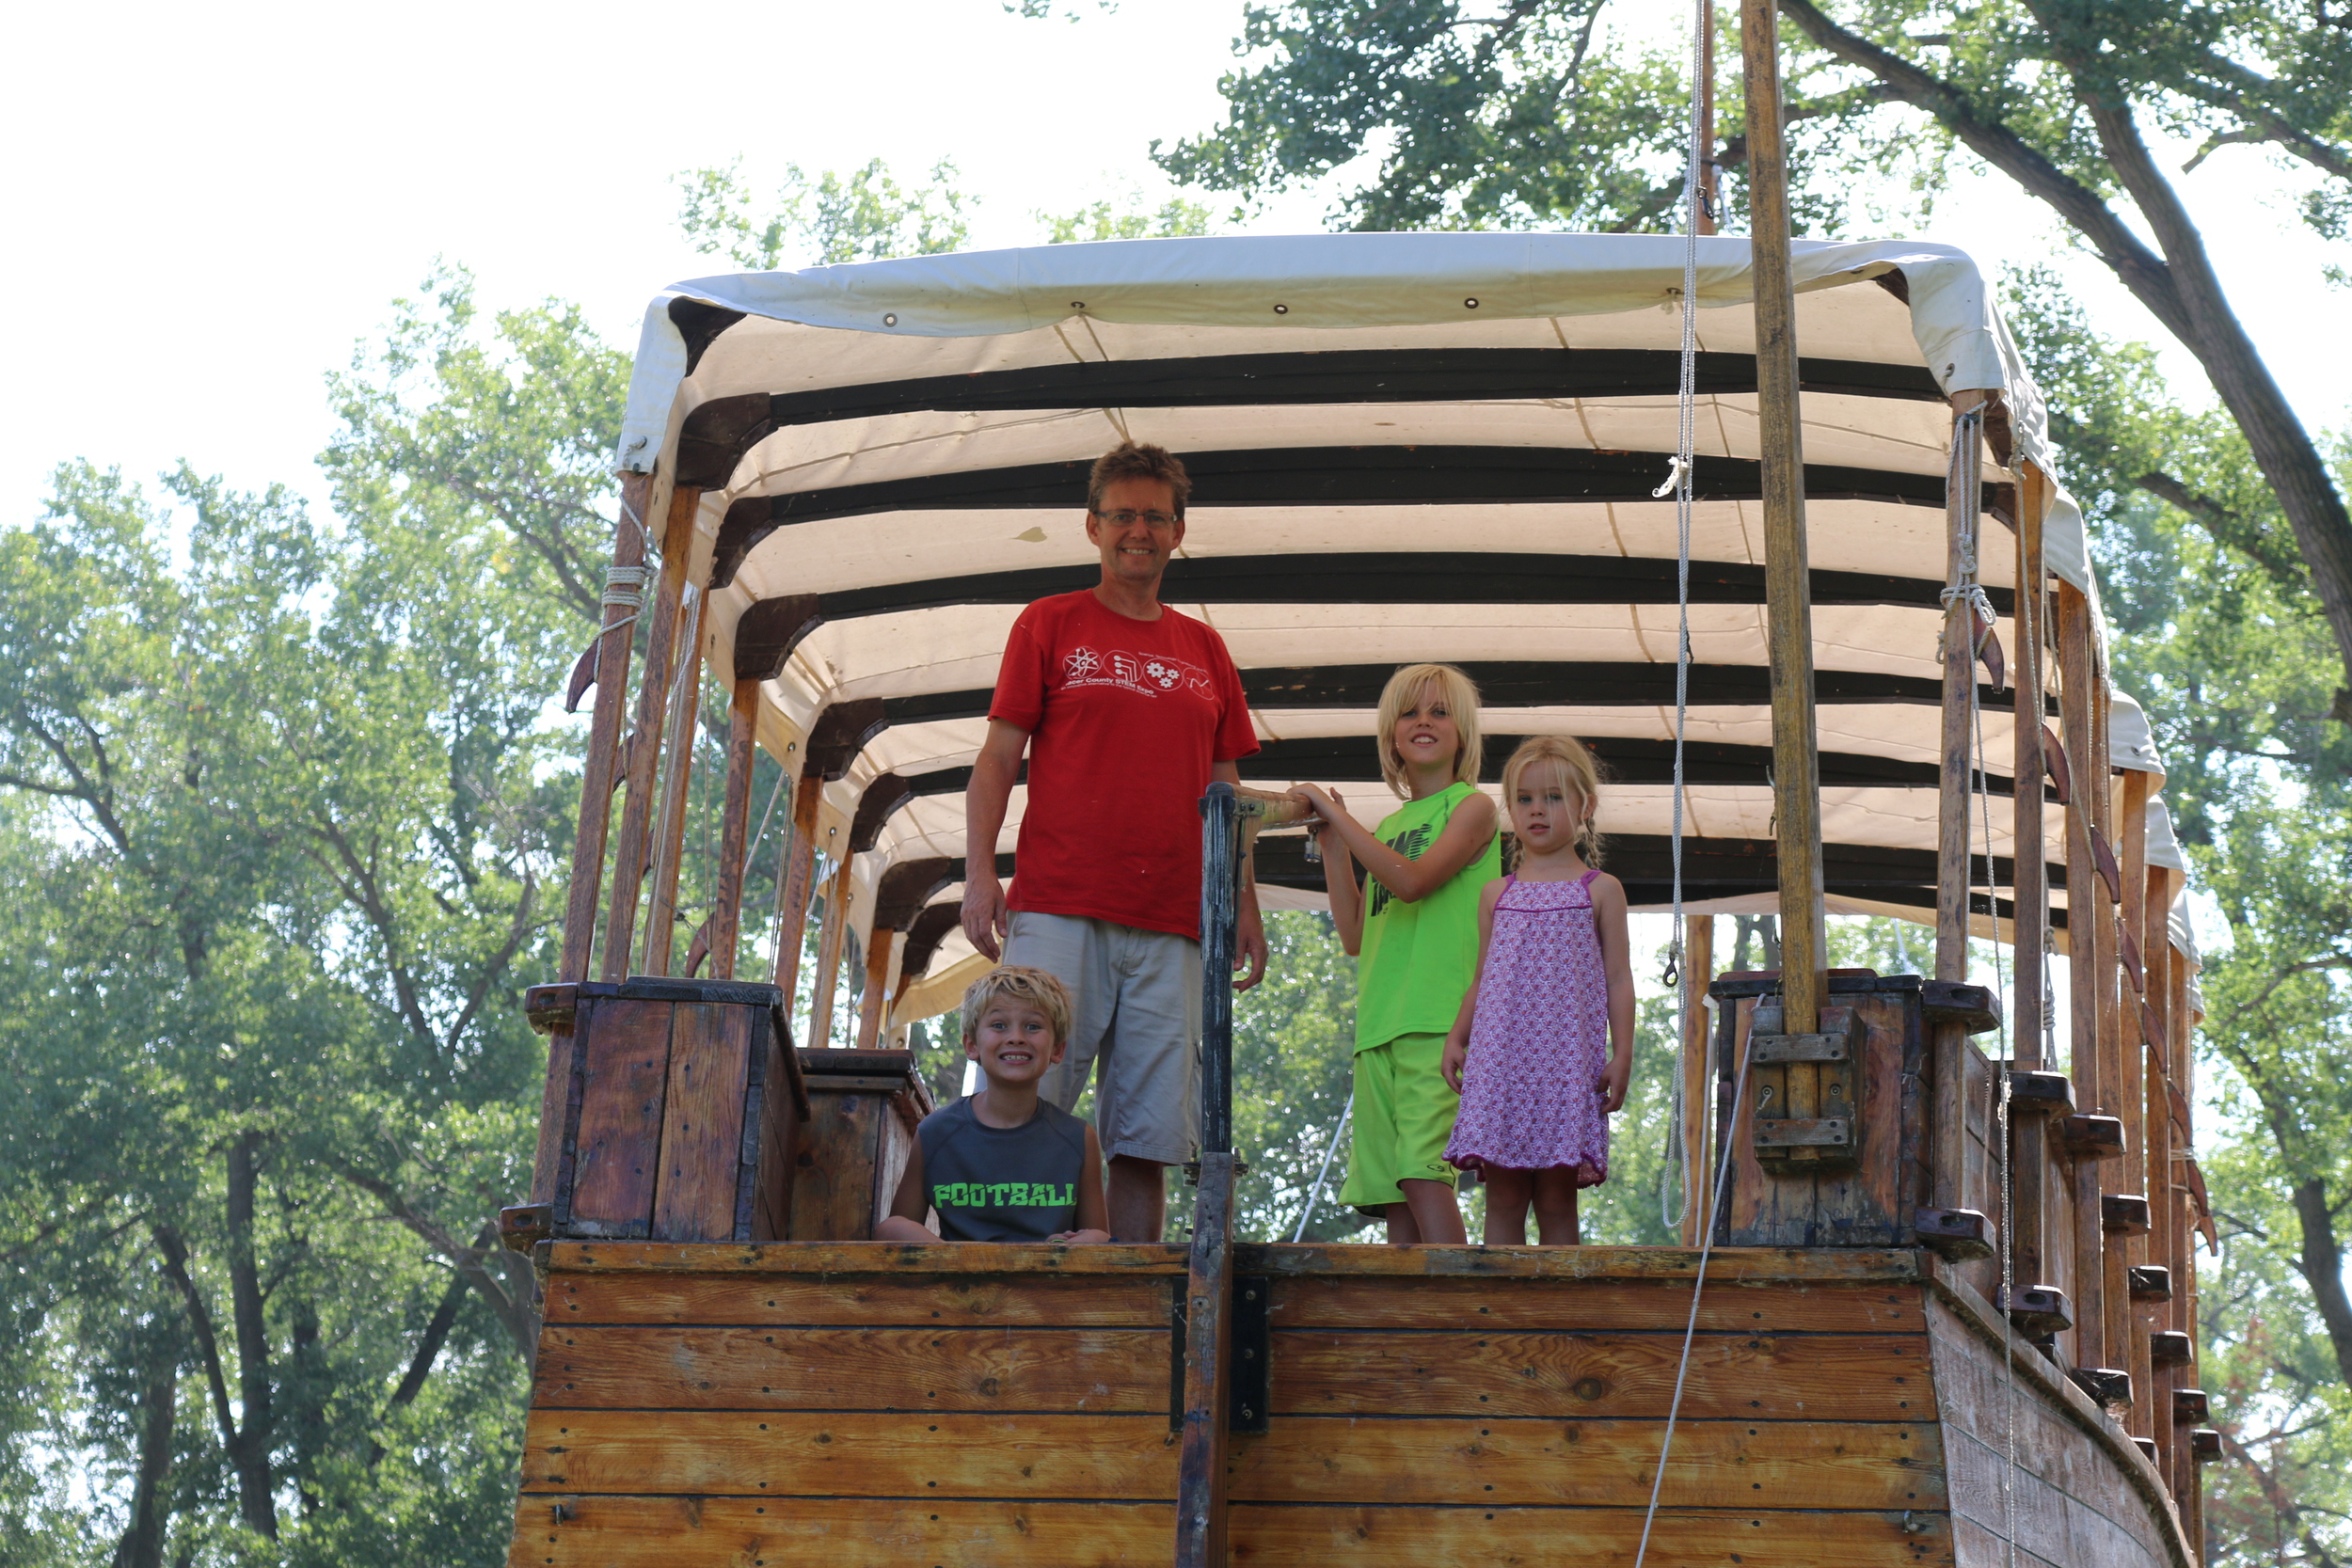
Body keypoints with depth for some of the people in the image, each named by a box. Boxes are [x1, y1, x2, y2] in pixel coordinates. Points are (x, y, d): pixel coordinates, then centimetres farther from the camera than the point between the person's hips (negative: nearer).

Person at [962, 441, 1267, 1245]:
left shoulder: (1203, 650, 18)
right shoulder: (1050, 624, 9)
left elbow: (1225, 791, 19)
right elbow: (997, 758, 4)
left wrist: (1244, 907, 11)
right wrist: (979, 873, -7)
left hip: (1170, 927, 3)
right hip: (1057, 913, -3)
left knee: (1147, 1138, 1)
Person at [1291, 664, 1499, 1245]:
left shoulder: (1472, 807, 3)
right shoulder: (1387, 827, 21)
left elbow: (1411, 881, -13)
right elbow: (1355, 936, 17)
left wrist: (1336, 812, -6)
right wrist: (1331, 844, 12)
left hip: (1440, 1022, -7)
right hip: (1378, 1024, 7)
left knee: (1423, 1173, -19)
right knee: (1389, 1188, 0)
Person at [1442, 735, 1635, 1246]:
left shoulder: (1600, 890, 8)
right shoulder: (1495, 894, 15)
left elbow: (1618, 979, 5)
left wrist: (1621, 1055, -3)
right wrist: (1456, 1037, 5)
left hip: (1566, 1061, -2)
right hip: (1499, 1059, 2)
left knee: (1556, 1199, -3)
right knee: (1503, 1198, -1)